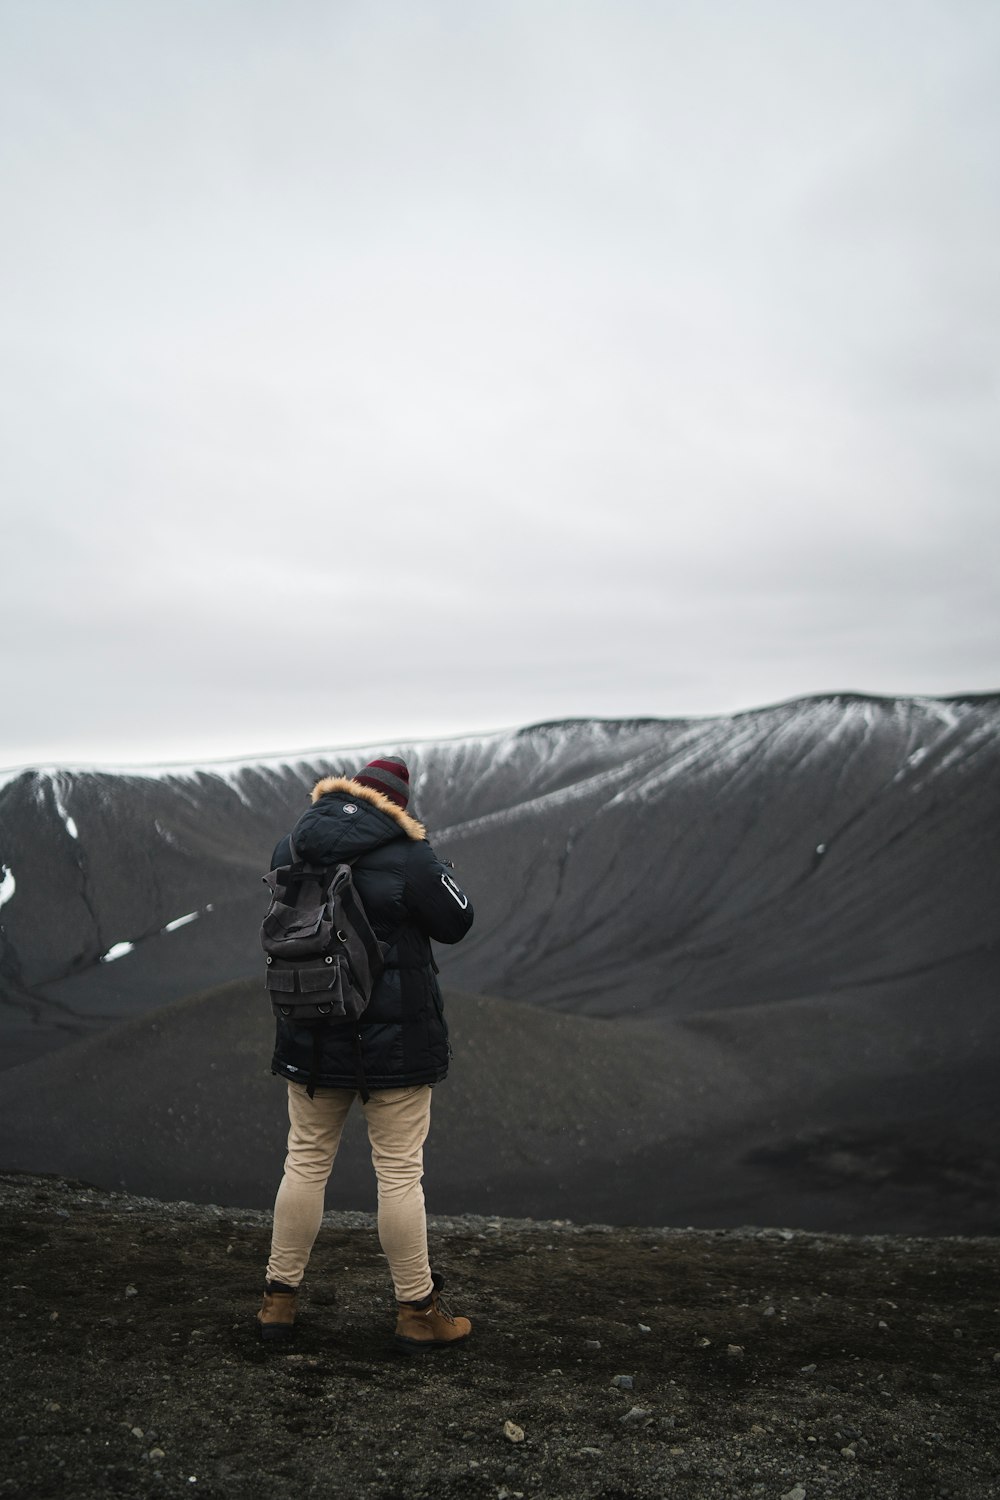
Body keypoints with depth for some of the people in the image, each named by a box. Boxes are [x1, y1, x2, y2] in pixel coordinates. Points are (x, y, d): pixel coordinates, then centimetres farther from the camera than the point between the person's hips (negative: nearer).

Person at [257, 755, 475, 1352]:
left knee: (306, 1161, 16)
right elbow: (457, 922, -6)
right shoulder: (408, 857, -17)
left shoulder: (289, 851, 0)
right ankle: (418, 1312, 17)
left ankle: (280, 1298, 26)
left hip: (312, 1037, 4)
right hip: (396, 1040, -4)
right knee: (400, 1173, 6)